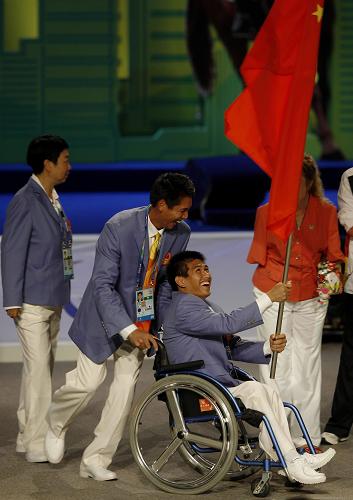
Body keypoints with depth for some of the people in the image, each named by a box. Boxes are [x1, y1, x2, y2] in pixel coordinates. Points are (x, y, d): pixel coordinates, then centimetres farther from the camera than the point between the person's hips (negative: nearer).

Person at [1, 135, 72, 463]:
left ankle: (27, 436, 20)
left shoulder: (53, 199, 13)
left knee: (40, 368, 12)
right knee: (38, 368, -9)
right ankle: (38, 444, -5)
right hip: (32, 302, -9)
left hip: (53, 300, 9)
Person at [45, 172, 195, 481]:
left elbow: (168, 282, 5)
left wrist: (164, 325, 3)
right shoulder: (119, 227, -25)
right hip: (107, 313, -4)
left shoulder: (181, 233, -10)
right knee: (88, 381, -3)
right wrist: (128, 330, -32)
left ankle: (95, 460, 8)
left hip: (142, 318, 4)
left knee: (126, 386, -2)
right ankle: (56, 424, 30)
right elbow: (103, 285, -25)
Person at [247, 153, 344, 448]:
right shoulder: (266, 212, -5)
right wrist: (279, 282, -8)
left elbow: (333, 255, 7)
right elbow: (259, 257, 3)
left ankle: (307, 438, 18)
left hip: (311, 296, 2)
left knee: (308, 365, 9)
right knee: (276, 366, 1)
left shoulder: (326, 212, -2)